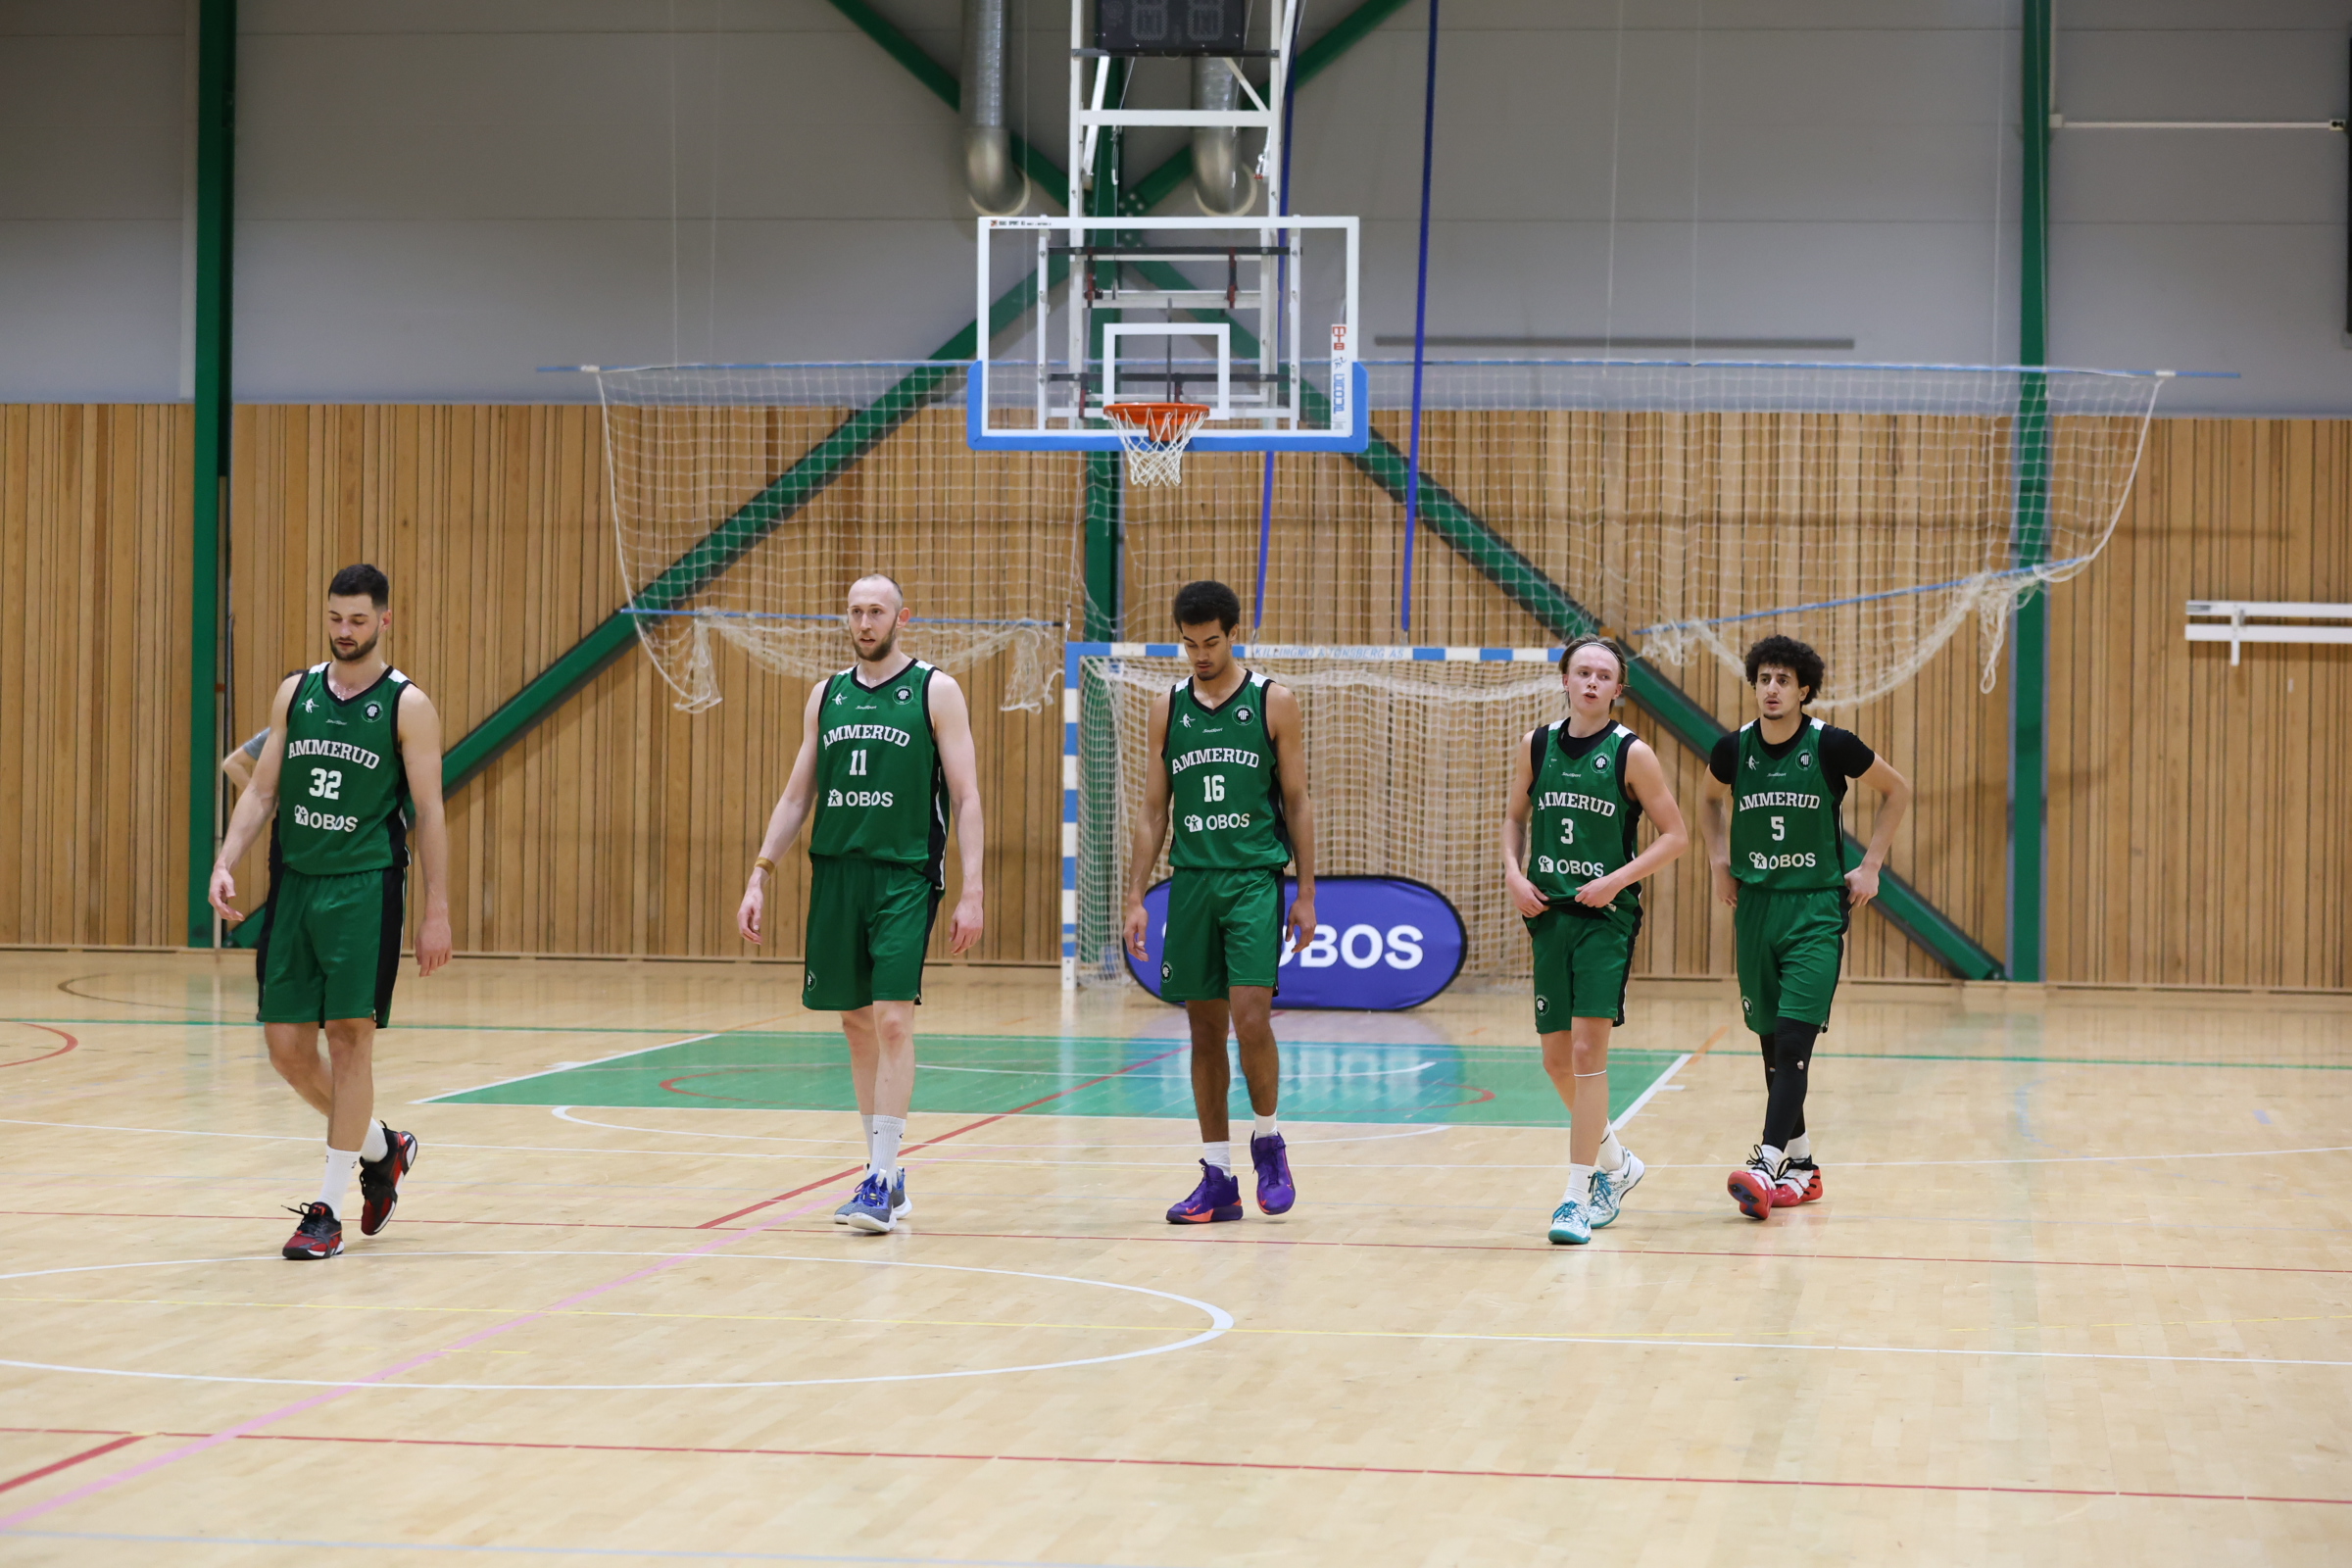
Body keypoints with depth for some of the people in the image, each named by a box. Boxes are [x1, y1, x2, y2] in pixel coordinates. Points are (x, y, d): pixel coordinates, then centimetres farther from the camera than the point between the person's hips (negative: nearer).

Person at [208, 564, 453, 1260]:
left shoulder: (407, 705, -3)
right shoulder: (295, 692, 10)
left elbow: (428, 812, -4)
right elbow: (262, 790, 12)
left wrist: (437, 912, -7)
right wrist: (226, 862, -3)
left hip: (364, 887, -5)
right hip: (294, 883, 5)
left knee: (350, 1039, -7)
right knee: (287, 1047, 4)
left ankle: (327, 1210, -1)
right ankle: (381, 1149, 28)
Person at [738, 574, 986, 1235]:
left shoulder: (935, 691, -1)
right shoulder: (827, 695, 12)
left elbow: (966, 796, -4)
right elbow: (797, 795, 16)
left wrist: (971, 890, -12)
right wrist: (760, 876, 8)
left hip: (904, 877, -5)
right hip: (835, 875, 5)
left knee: (893, 1019, -14)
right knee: (857, 1022, 8)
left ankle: (882, 1182, -13)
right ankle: (885, 1172, 17)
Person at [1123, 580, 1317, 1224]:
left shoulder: (1273, 702, 1)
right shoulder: (1168, 709, 9)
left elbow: (1298, 802, 3)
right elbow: (1153, 812, 11)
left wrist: (1306, 893, -2)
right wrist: (1136, 898, 5)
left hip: (1255, 879, -3)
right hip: (1191, 881, 3)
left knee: (1251, 1018, -16)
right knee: (1204, 1030, 5)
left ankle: (1267, 1140, 8)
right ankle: (1218, 1178, 10)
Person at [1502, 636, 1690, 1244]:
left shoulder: (1631, 754, -7)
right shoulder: (1535, 746, 4)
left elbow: (1675, 834, -3)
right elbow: (1515, 816, 17)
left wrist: (1619, 879, -14)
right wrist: (1514, 874, 0)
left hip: (1606, 917, -5)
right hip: (1549, 914, 5)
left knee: (1588, 1049, -14)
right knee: (1556, 1058, 9)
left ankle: (1579, 1195, -9)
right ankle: (1616, 1163, 33)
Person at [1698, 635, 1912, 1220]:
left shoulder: (1830, 746, -9)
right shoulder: (1733, 749, 1)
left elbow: (1896, 790, 6)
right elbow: (1712, 800, 24)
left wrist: (1870, 866, 1)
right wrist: (1720, 861, 11)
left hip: (1817, 907, -4)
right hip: (1755, 904, 4)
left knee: (1795, 1038, -15)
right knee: (1771, 1042, 8)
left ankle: (1768, 1163, -20)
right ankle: (1802, 1165, 20)